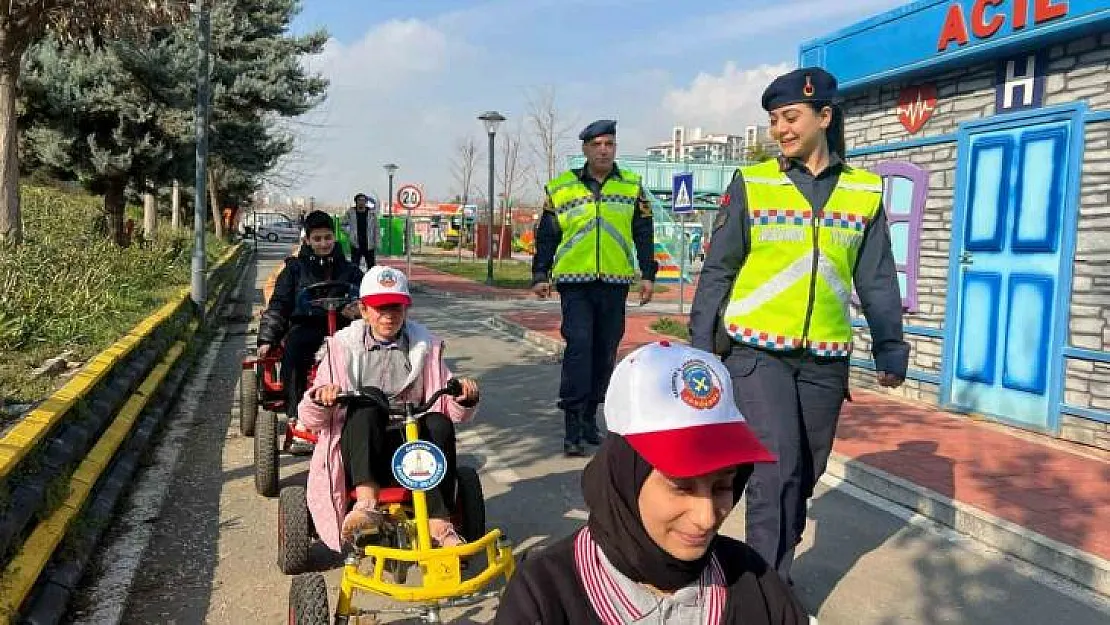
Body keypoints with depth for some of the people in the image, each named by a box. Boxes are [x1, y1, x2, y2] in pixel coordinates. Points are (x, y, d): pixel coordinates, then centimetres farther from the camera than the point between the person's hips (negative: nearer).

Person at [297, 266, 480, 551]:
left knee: (439, 424, -30)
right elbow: (311, 421, 1)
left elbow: (455, 414, 8)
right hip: (357, 453, -1)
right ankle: (366, 503, -44)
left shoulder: (426, 346, 11)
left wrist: (465, 399, -16)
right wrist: (319, 398, -23)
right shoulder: (343, 347, 7)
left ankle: (439, 524, -35)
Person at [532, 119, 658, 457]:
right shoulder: (560, 188, 6)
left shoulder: (632, 186, 10)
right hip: (574, 281, -2)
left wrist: (647, 274, 7)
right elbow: (546, 235, 9)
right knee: (578, 345, -13)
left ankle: (589, 416, 21)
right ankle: (573, 426, -10)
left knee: (605, 351, 7)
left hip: (614, 283, 2)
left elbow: (644, 233, 12)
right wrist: (540, 274, 4)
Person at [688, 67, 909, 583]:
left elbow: (877, 280, 8)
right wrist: (700, 344, -1)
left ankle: (771, 572, 32)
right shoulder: (751, 184, -1)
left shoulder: (865, 191, 5)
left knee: (805, 472, 12)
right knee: (777, 467, -12)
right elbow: (718, 270, 1)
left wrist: (890, 348, 1)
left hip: (825, 359, 3)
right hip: (757, 351, -3)